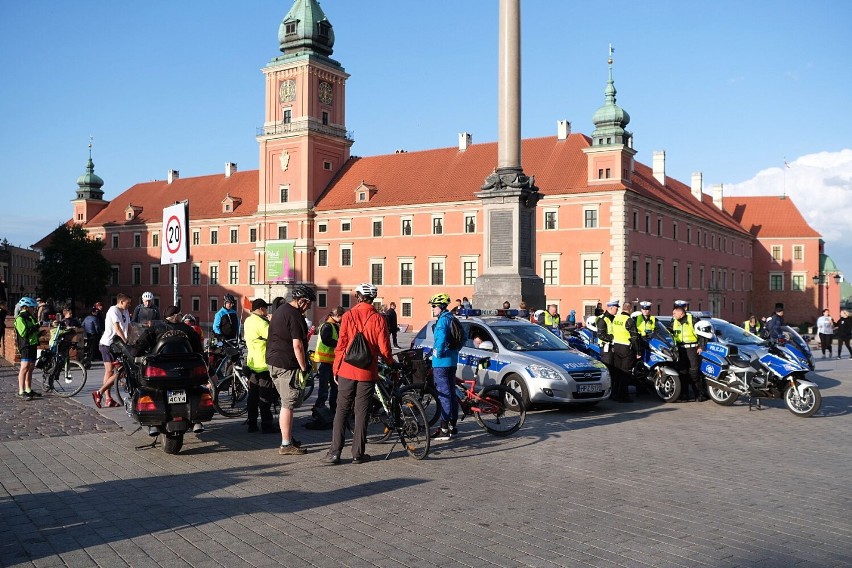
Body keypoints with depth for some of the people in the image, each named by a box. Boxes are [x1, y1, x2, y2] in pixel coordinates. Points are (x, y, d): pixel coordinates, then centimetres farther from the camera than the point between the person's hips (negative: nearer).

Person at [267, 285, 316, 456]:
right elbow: (297, 346, -21)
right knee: (288, 405, -4)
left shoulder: (279, 310, 15)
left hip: (273, 363, 10)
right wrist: (304, 368, -14)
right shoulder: (295, 316, -17)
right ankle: (286, 445, 1)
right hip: (287, 365, -10)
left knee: (286, 402, 18)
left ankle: (288, 438, 26)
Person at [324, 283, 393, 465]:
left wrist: (336, 368, 6)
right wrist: (392, 365, 16)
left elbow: (340, 344, -3)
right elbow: (384, 349, -3)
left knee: (342, 411, 7)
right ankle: (358, 453, 10)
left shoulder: (348, 316, -4)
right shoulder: (378, 319, -4)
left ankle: (335, 452, 5)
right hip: (368, 373, 0)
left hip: (347, 371, 0)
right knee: (362, 412, 7)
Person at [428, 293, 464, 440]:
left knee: (443, 394, -8)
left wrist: (438, 353, -18)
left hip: (441, 362, -10)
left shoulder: (443, 320, -14)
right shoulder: (452, 319, 16)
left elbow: (441, 338, -29)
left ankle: (444, 429, -7)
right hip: (452, 360, 10)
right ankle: (452, 426, 21)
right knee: (451, 393, 14)